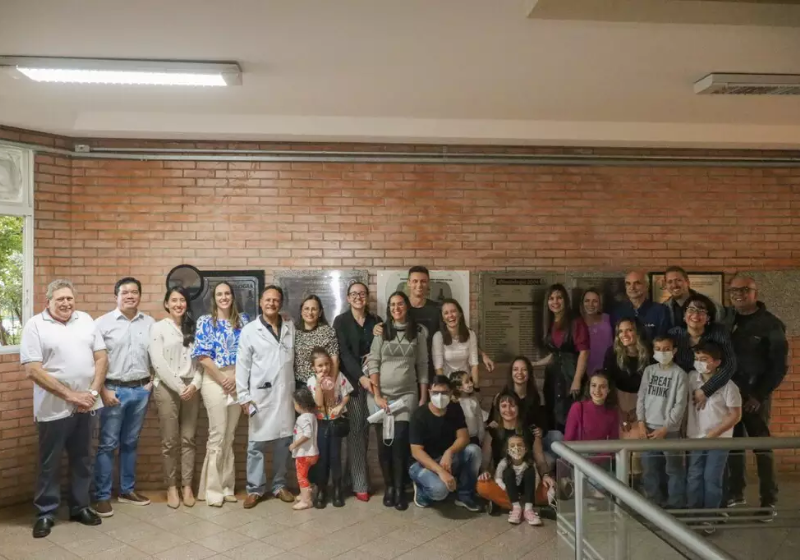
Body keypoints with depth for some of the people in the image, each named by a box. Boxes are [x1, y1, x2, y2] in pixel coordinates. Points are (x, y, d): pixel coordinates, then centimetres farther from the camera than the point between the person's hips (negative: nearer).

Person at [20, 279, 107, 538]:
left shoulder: (86, 320, 6)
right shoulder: (35, 325, -7)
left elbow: (101, 357, 5)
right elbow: (32, 370, -14)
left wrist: (93, 392, -7)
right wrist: (70, 395, -16)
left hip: (85, 406, 4)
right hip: (53, 408, -4)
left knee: (82, 459, 15)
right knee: (50, 463, 9)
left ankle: (80, 506, 29)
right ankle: (46, 512, 24)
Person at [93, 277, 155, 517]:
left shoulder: (149, 323, 5)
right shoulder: (103, 323, -4)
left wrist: (152, 381, 1)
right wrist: (103, 390, -11)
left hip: (141, 390, 3)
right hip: (114, 390, -3)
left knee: (130, 443, 14)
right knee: (107, 444, 1)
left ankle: (127, 489, 25)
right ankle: (102, 496, 11)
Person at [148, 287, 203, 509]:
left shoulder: (193, 328, 12)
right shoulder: (158, 327, 0)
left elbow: (200, 360, 8)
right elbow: (158, 363, -9)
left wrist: (195, 384, -8)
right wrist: (179, 387, -13)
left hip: (191, 388, 3)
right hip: (167, 388, -3)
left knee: (188, 439, 5)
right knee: (170, 441, 1)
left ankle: (187, 486, 12)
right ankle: (171, 487, 13)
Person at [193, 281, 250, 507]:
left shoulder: (243, 320, 9)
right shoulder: (205, 322, 0)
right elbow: (202, 356, -7)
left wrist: (237, 378, -6)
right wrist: (222, 380, -10)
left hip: (238, 381, 3)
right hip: (214, 381, -3)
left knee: (230, 436, 9)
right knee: (218, 435, -5)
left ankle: (226, 486, 18)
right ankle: (213, 490, 5)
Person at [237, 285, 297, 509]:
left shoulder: (290, 328, 7)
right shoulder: (249, 330, -1)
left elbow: (296, 359, 8)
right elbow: (242, 365, -2)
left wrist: (298, 389, 4)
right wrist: (243, 397, -6)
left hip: (286, 393, 3)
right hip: (260, 394, -3)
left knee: (284, 442, 9)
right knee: (257, 443, 3)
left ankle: (279, 485, 22)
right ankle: (255, 489, 15)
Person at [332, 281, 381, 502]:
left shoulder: (376, 320, 10)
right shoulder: (340, 321, 1)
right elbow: (344, 352, -9)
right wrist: (360, 377, -20)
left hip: (372, 377, 3)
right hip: (352, 378, -3)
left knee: (365, 428, 5)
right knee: (355, 428, -5)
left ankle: (351, 473, 22)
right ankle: (360, 483, 2)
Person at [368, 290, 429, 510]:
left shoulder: (418, 332, 3)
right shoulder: (381, 331, 1)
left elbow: (422, 366, 5)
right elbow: (373, 364, -1)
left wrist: (423, 397, 2)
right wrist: (377, 395, -8)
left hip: (407, 394, 0)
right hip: (382, 395, 0)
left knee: (400, 441, -9)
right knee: (384, 443, 3)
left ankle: (400, 489, 5)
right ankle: (389, 487, 18)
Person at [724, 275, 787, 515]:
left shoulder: (771, 324, -5)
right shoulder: (726, 319, 7)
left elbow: (779, 366, -6)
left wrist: (759, 394, -12)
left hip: (755, 395, -4)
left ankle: (769, 500, 9)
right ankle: (735, 494, 21)